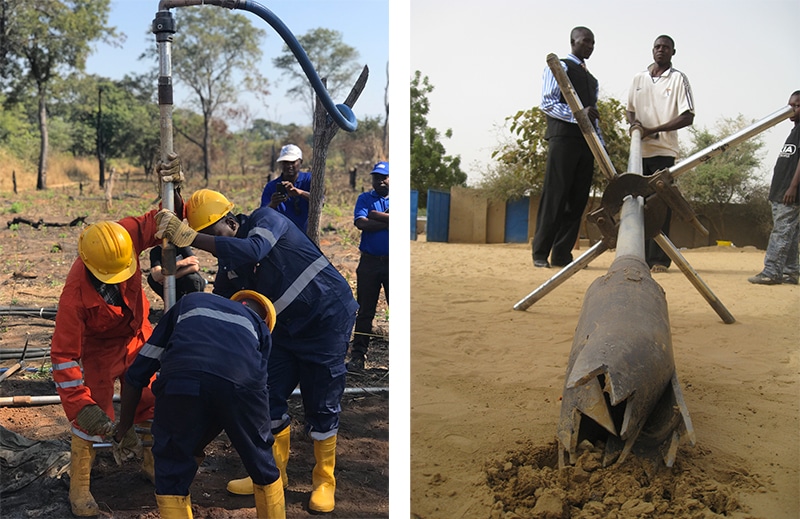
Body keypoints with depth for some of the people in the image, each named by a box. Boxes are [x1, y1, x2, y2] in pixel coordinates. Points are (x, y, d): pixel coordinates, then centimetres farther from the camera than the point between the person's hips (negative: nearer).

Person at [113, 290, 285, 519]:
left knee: (171, 476, 22)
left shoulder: (189, 302, 39)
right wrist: (198, 447, 49)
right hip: (242, 383, 1)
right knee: (263, 467, 27)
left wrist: (123, 430, 49)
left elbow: (137, 373, 36)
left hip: (180, 380, 0)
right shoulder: (259, 327, 38)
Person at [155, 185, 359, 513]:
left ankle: (324, 481, 16)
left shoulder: (265, 219, -17)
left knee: (321, 404, -2)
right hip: (287, 325, 8)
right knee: (268, 396, 6)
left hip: (328, 317, -7)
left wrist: (188, 237, -39)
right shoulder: (228, 265, 4)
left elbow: (253, 250, -39)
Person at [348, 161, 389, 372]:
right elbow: (360, 223, -8)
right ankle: (358, 356, 8)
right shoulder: (365, 198, 10)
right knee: (365, 311, 4)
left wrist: (375, 215, -8)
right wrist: (388, 223, -10)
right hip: (369, 261, 1)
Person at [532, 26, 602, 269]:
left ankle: (562, 254, 5)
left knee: (578, 198, 2)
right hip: (563, 137, -7)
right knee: (555, 195, -9)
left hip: (586, 141, 7)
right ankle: (540, 253, -5)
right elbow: (547, 103, -8)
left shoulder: (592, 79, 26)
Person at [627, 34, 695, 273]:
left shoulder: (678, 79, 0)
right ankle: (640, 257, 9)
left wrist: (653, 130, -15)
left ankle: (659, 259, -5)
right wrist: (634, 122, -3)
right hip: (639, 150, 4)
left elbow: (687, 117, -7)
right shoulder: (639, 78, 14)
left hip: (664, 151, -4)